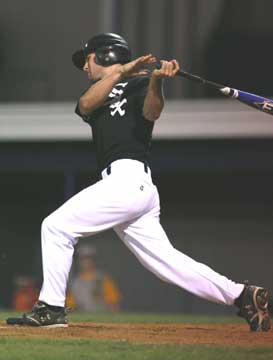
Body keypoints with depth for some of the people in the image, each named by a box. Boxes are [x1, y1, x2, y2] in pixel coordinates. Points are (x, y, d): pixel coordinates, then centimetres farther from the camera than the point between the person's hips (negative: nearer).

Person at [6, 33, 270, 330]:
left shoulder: (137, 83, 5)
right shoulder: (98, 95, 29)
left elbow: (151, 112, -16)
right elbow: (86, 104, 5)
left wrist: (156, 81, -36)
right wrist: (122, 71, -6)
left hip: (127, 179, -8)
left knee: (56, 226, -6)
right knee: (166, 261, 2)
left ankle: (51, 308, -5)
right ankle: (243, 296, -1)